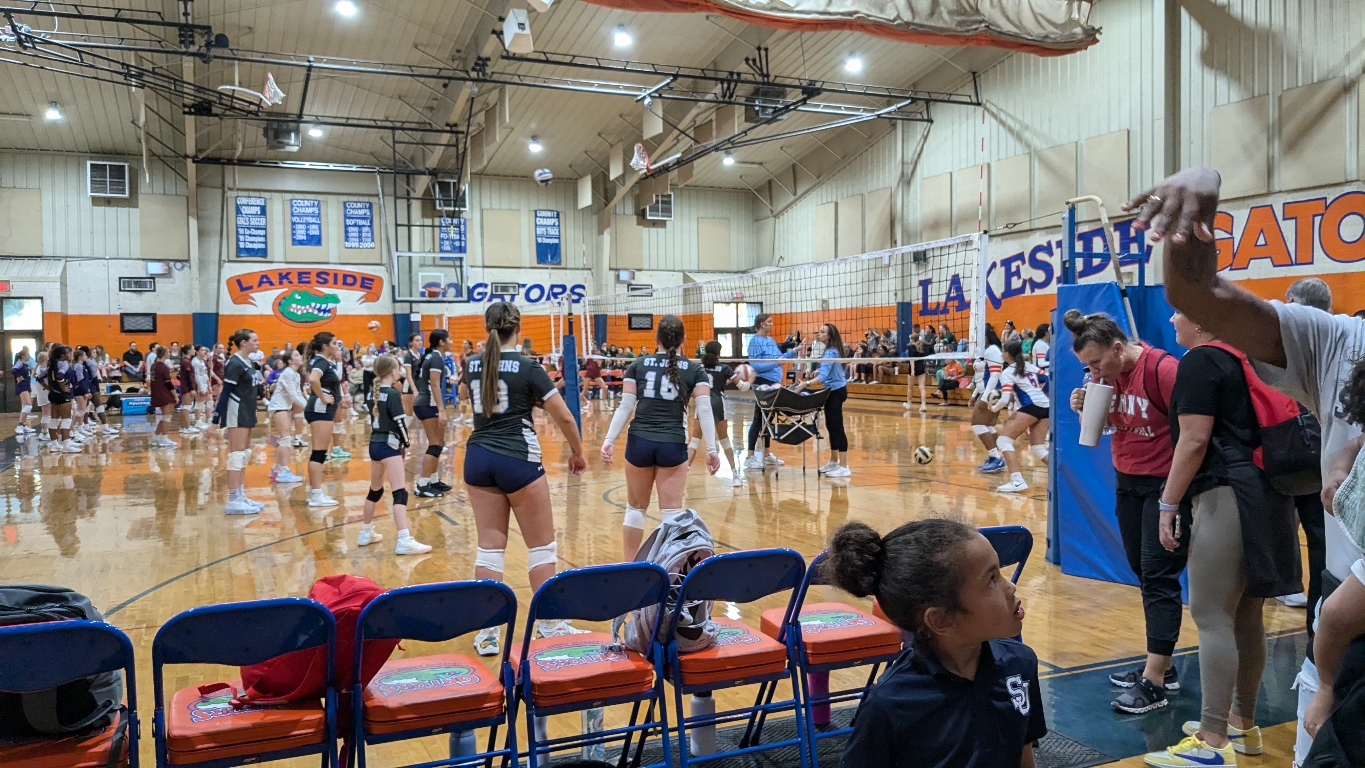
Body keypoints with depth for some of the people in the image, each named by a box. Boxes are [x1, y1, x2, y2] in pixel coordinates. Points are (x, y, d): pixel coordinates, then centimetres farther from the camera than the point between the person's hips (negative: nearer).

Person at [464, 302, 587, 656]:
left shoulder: (473, 366, 6)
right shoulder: (527, 367, -10)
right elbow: (564, 417, -9)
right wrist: (577, 452, 7)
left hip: (478, 458, 5)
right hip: (518, 460, -5)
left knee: (490, 545, 8)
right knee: (542, 546, 9)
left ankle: (487, 632, 9)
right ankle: (549, 624, 17)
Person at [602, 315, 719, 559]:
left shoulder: (638, 365, 7)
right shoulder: (695, 370, 4)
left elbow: (625, 407, -1)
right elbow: (704, 410, -5)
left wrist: (609, 440, -2)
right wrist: (711, 449, -6)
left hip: (639, 442, 2)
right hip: (673, 445, -2)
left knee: (635, 507, 16)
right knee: (672, 511, 4)